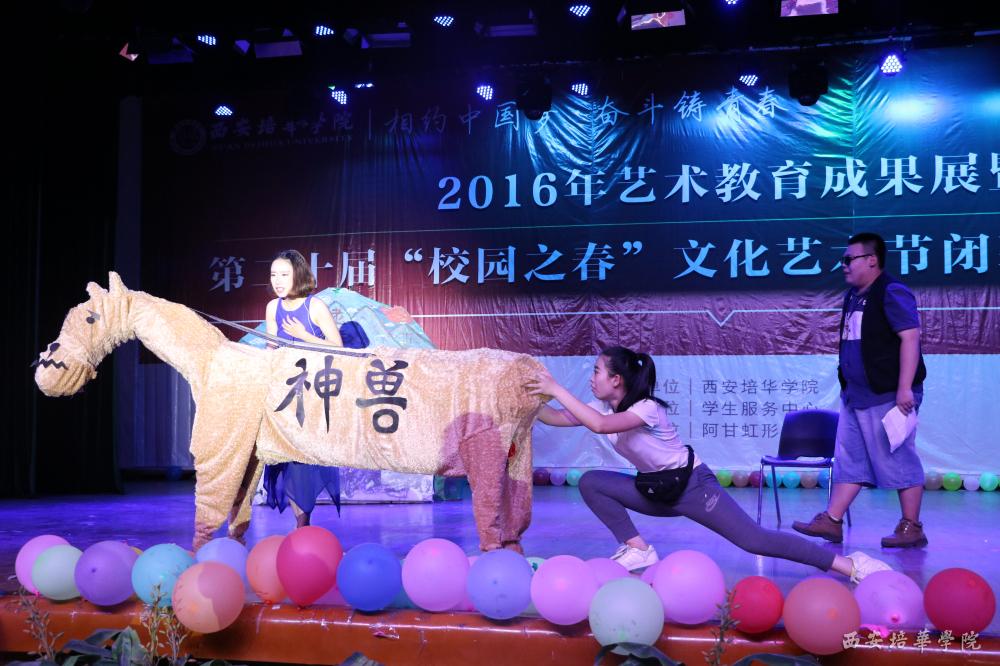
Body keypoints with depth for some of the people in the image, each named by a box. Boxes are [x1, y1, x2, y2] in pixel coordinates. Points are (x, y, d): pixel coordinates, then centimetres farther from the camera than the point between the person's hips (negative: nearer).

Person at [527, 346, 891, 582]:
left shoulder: (647, 408, -26)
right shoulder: (604, 407, 0)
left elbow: (600, 426, -44)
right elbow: (560, 418, -3)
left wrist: (557, 390, -41)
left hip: (694, 486, -8)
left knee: (754, 540, -19)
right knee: (590, 483, -3)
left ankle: (851, 564, -15)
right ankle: (638, 549, 2)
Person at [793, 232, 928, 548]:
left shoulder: (891, 293, -12)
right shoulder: (853, 296, 15)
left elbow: (910, 336, -20)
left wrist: (905, 388, -25)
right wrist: (847, 385, 22)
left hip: (887, 395, -9)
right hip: (856, 394, 9)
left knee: (898, 460, -1)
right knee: (849, 459, 10)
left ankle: (911, 528, 8)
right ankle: (831, 521, 13)